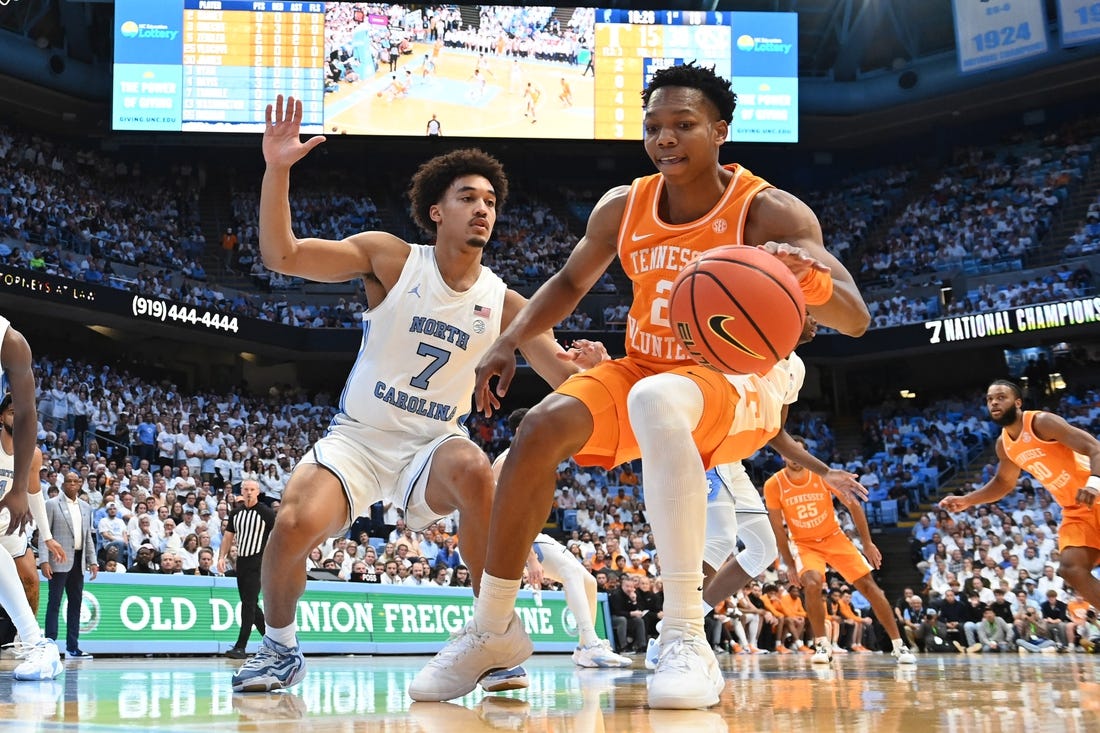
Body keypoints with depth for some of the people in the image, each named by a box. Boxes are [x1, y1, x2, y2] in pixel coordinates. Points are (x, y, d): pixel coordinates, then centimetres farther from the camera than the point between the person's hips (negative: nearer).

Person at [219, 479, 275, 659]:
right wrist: (221, 557, 3)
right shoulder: (236, 512, 10)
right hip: (241, 561, 7)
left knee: (249, 603, -11)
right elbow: (228, 536, 15)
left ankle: (241, 647, -11)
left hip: (257, 562, -7)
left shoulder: (266, 513, -6)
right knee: (249, 604, 11)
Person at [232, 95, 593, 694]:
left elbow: (566, 376, 0)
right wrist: (276, 169, -25)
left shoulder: (503, 303, 0)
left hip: (432, 445, 1)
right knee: (295, 524, -28)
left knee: (473, 470, -35)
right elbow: (281, 255, -12)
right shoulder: (391, 258, -6)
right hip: (356, 438, -1)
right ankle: (279, 648, 4)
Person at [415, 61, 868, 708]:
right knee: (543, 427, -22)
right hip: (641, 370, 5)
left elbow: (855, 319, -22)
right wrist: (510, 343, 3)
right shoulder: (623, 208, -1)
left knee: (655, 399, -39)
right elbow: (571, 281, 17)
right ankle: (493, 628, -6)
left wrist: (810, 275, -45)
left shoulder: (768, 212, -15)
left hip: (733, 387, -5)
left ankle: (686, 636, -40)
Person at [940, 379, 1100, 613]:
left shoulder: (1042, 422, -17)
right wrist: (966, 501, 12)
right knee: (1071, 569, -7)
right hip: (1075, 511, 7)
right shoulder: (1003, 444, 7)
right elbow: (1003, 482, 25)